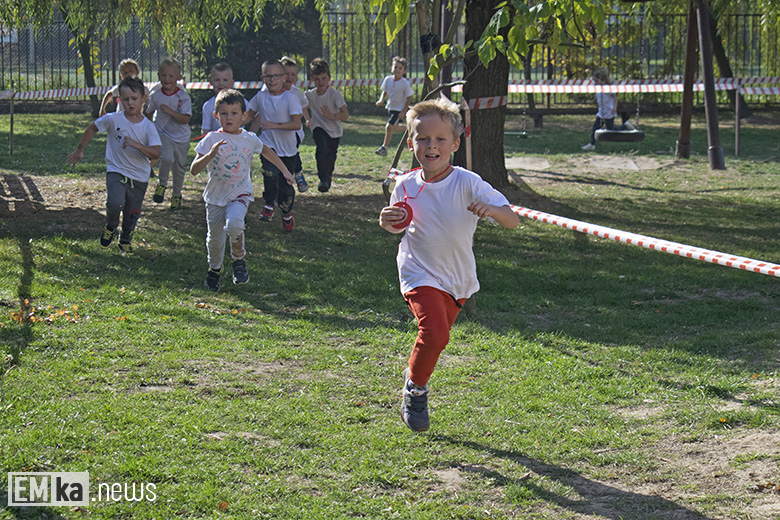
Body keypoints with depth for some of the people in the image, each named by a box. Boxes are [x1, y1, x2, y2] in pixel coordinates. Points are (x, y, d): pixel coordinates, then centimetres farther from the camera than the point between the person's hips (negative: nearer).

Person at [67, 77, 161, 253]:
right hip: (116, 171, -2)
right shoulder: (113, 119, -9)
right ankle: (110, 227, 7)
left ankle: (125, 241, 44)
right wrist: (80, 150, 11)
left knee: (132, 214, 12)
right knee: (115, 203, -27)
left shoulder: (148, 127, -9)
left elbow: (156, 153, -19)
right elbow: (92, 129, 9)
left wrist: (136, 145, -33)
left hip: (139, 177, 2)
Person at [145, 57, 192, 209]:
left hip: (181, 138, 1)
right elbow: (148, 114, 15)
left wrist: (170, 111, -31)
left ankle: (176, 195, 37)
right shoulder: (156, 96, -3)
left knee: (179, 168, 13)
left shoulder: (183, 97, -11)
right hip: (163, 135, -1)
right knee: (167, 158, -29)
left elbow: (185, 119, -20)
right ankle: (161, 184, -5)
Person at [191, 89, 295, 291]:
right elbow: (194, 170, -16)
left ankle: (239, 258, -1)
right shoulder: (211, 140, -10)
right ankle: (214, 269, 41)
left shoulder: (249, 139, -2)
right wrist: (210, 155, -32)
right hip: (215, 196, 1)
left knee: (234, 223, -30)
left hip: (240, 194, 0)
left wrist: (285, 171, 26)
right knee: (215, 237, 10)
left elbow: (267, 152, 21)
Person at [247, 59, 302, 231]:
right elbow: (250, 114, 21)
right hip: (268, 144, 1)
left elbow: (297, 124, -20)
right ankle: (269, 204, -7)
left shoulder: (290, 98, -11)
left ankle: (287, 213, 36)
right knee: (271, 173, -29)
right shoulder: (261, 97, 1)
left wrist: (275, 125, -30)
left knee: (286, 185, 7)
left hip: (287, 148, -1)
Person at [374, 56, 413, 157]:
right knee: (394, 127, 21)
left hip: (399, 109, -7)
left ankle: (384, 148, -9)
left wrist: (403, 112, -18)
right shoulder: (388, 79, -7)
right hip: (390, 107, 7)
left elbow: (409, 98, -14)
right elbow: (385, 92, 7)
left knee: (389, 126, -17)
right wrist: (381, 100, -14)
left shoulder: (405, 83, -20)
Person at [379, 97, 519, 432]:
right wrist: (388, 222, -10)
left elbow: (513, 221, -18)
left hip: (458, 279, 2)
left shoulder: (467, 183, -14)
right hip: (420, 275, -2)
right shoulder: (406, 186, -6)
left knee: (436, 337, 17)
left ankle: (415, 376, 48)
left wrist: (493, 210, -39)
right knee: (434, 333, -23)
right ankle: (415, 387, 3)